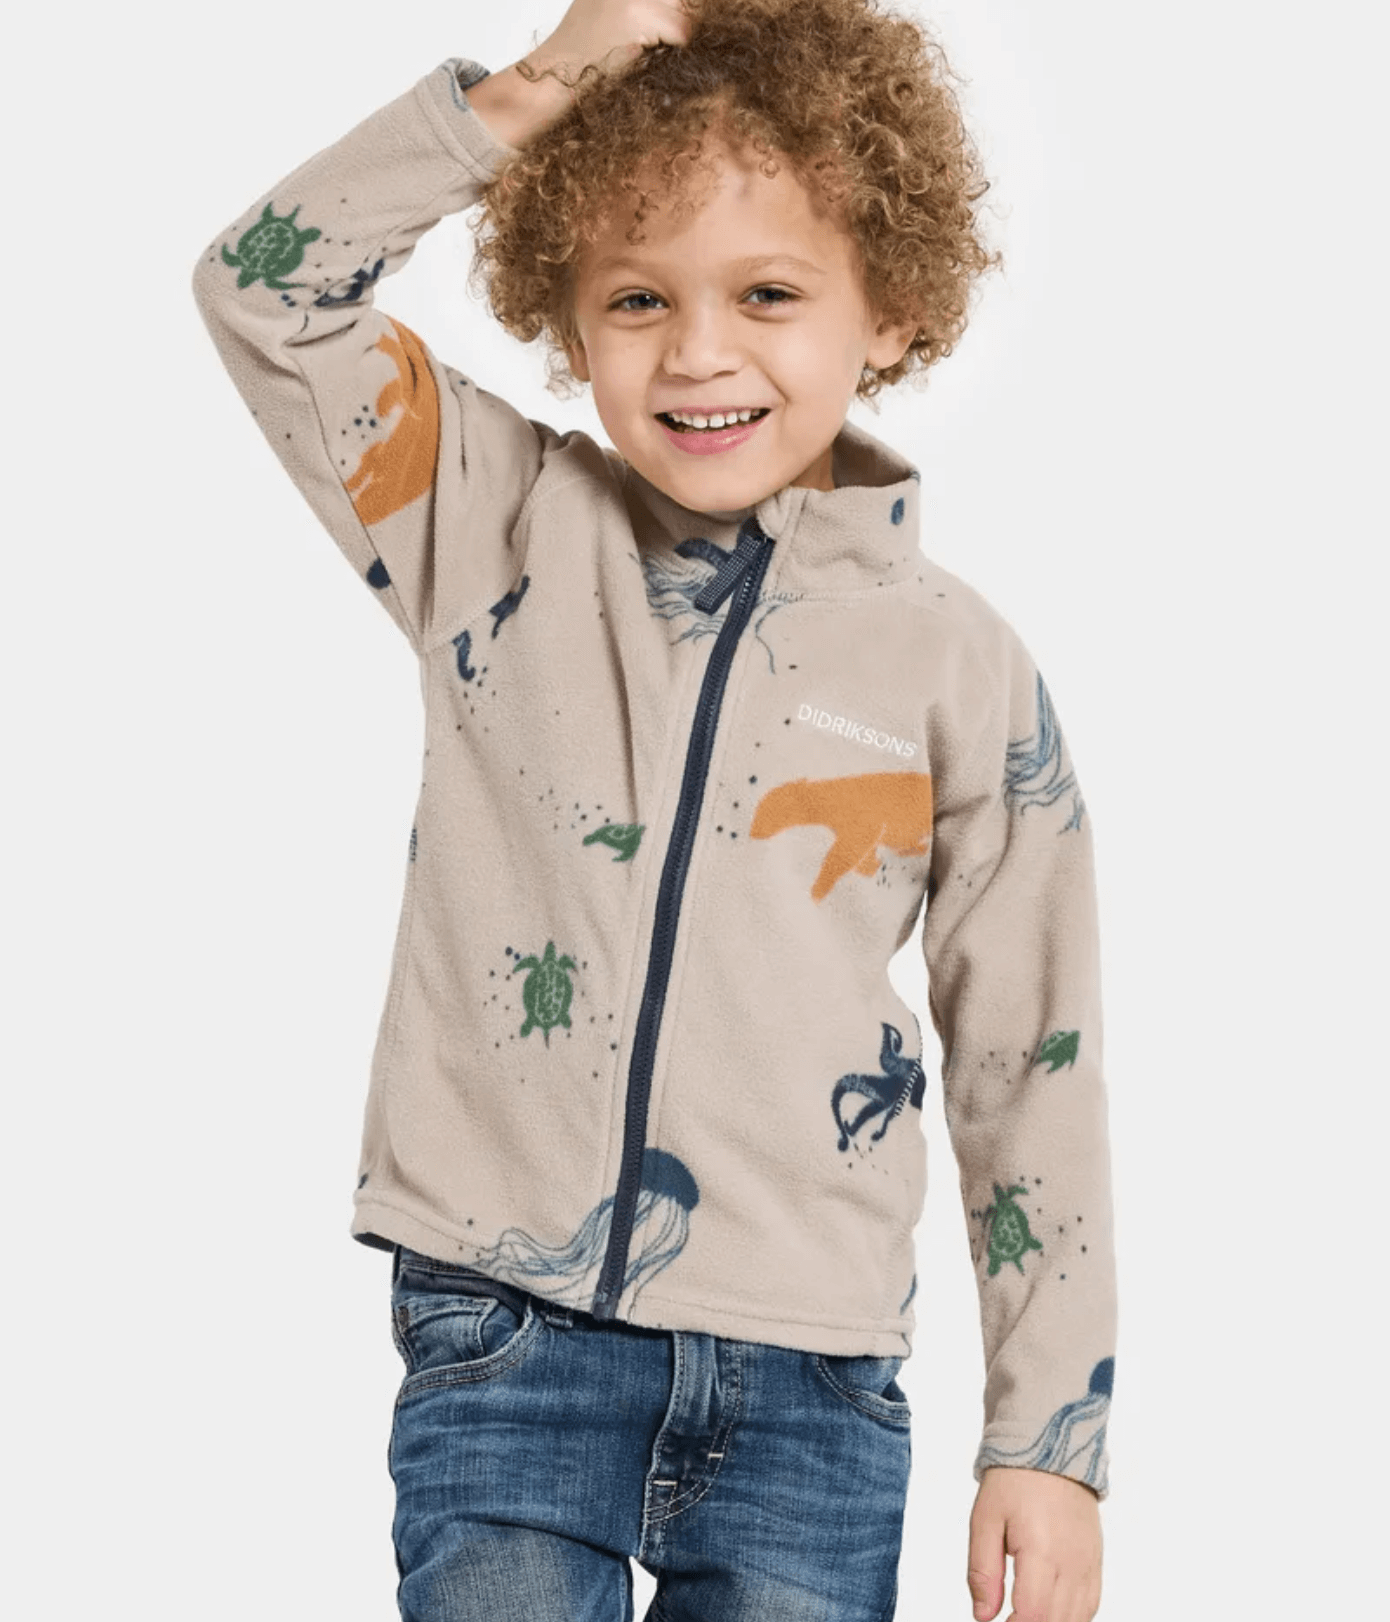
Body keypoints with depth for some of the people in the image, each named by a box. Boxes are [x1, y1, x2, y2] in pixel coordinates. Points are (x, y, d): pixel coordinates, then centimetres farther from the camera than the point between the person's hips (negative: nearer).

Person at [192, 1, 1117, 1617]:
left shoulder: (959, 669, 1)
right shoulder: (501, 532, 3)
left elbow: (1031, 1074, 5)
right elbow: (265, 286, -3)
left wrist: (1051, 1438, 3)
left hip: (806, 1387, 0)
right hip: (507, 1342, 0)